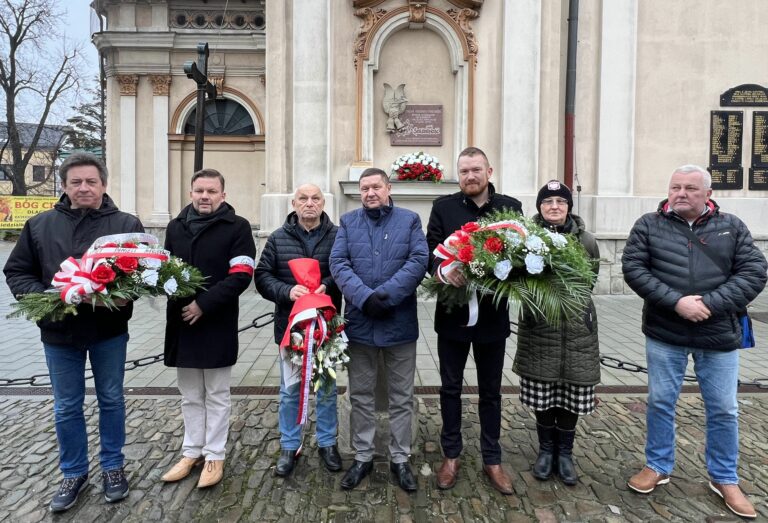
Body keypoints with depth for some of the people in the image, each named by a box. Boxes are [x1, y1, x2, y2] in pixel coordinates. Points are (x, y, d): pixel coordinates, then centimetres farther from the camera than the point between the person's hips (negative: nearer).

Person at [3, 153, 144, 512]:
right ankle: (73, 473, 31)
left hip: (109, 330, -1)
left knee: (111, 400, 13)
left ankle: (112, 467, 31)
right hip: (59, 331, 2)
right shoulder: (39, 225, 2)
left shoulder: (126, 224, -4)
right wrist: (41, 298, -12)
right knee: (66, 407, 13)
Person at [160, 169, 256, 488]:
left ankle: (214, 456, 22)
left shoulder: (237, 227, -5)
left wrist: (204, 304, -19)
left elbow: (241, 276, -13)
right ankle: (192, 452, 30)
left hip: (218, 325, -5)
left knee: (217, 396, 9)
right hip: (181, 323, 5)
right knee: (190, 396, 16)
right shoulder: (175, 226, 11)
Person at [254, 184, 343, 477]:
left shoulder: (338, 236, -2)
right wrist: (287, 291, -18)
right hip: (289, 324, 1)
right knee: (289, 390, 12)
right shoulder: (278, 239, 3)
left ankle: (327, 443, 31)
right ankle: (289, 446, 28)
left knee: (327, 389, 13)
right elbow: (262, 275, -1)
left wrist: (328, 285, -23)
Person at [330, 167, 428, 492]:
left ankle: (400, 459, 25)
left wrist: (386, 295, -19)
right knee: (361, 395, 12)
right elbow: (338, 264, -5)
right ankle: (363, 457, 28)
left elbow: (419, 261, -9)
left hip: (401, 322, -1)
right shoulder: (348, 222, 7)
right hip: (360, 322, 1)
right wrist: (364, 297, -20)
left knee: (401, 397, 10)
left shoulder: (409, 220, 3)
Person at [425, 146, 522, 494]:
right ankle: (451, 455, 30)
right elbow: (430, 251, -7)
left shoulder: (511, 207, 2)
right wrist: (444, 270, -27)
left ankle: (492, 459, 29)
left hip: (493, 313, 1)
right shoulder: (443, 207, 0)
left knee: (490, 390, 14)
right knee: (450, 387, 12)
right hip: (453, 312, 0)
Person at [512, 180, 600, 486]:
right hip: (539, 328, 0)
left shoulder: (585, 240, 0)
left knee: (571, 394, 9)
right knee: (542, 393, 10)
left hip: (576, 328, 1)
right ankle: (546, 450, 31)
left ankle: (565, 453, 30)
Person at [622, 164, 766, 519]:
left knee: (724, 410, 12)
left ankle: (724, 479, 32)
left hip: (719, 336, 1)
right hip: (664, 334, -1)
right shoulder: (649, 225, -2)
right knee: (660, 403, 11)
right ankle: (657, 467, 30)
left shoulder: (732, 227, 2)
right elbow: (633, 268, -9)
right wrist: (675, 301, -19)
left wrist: (711, 304, -18)